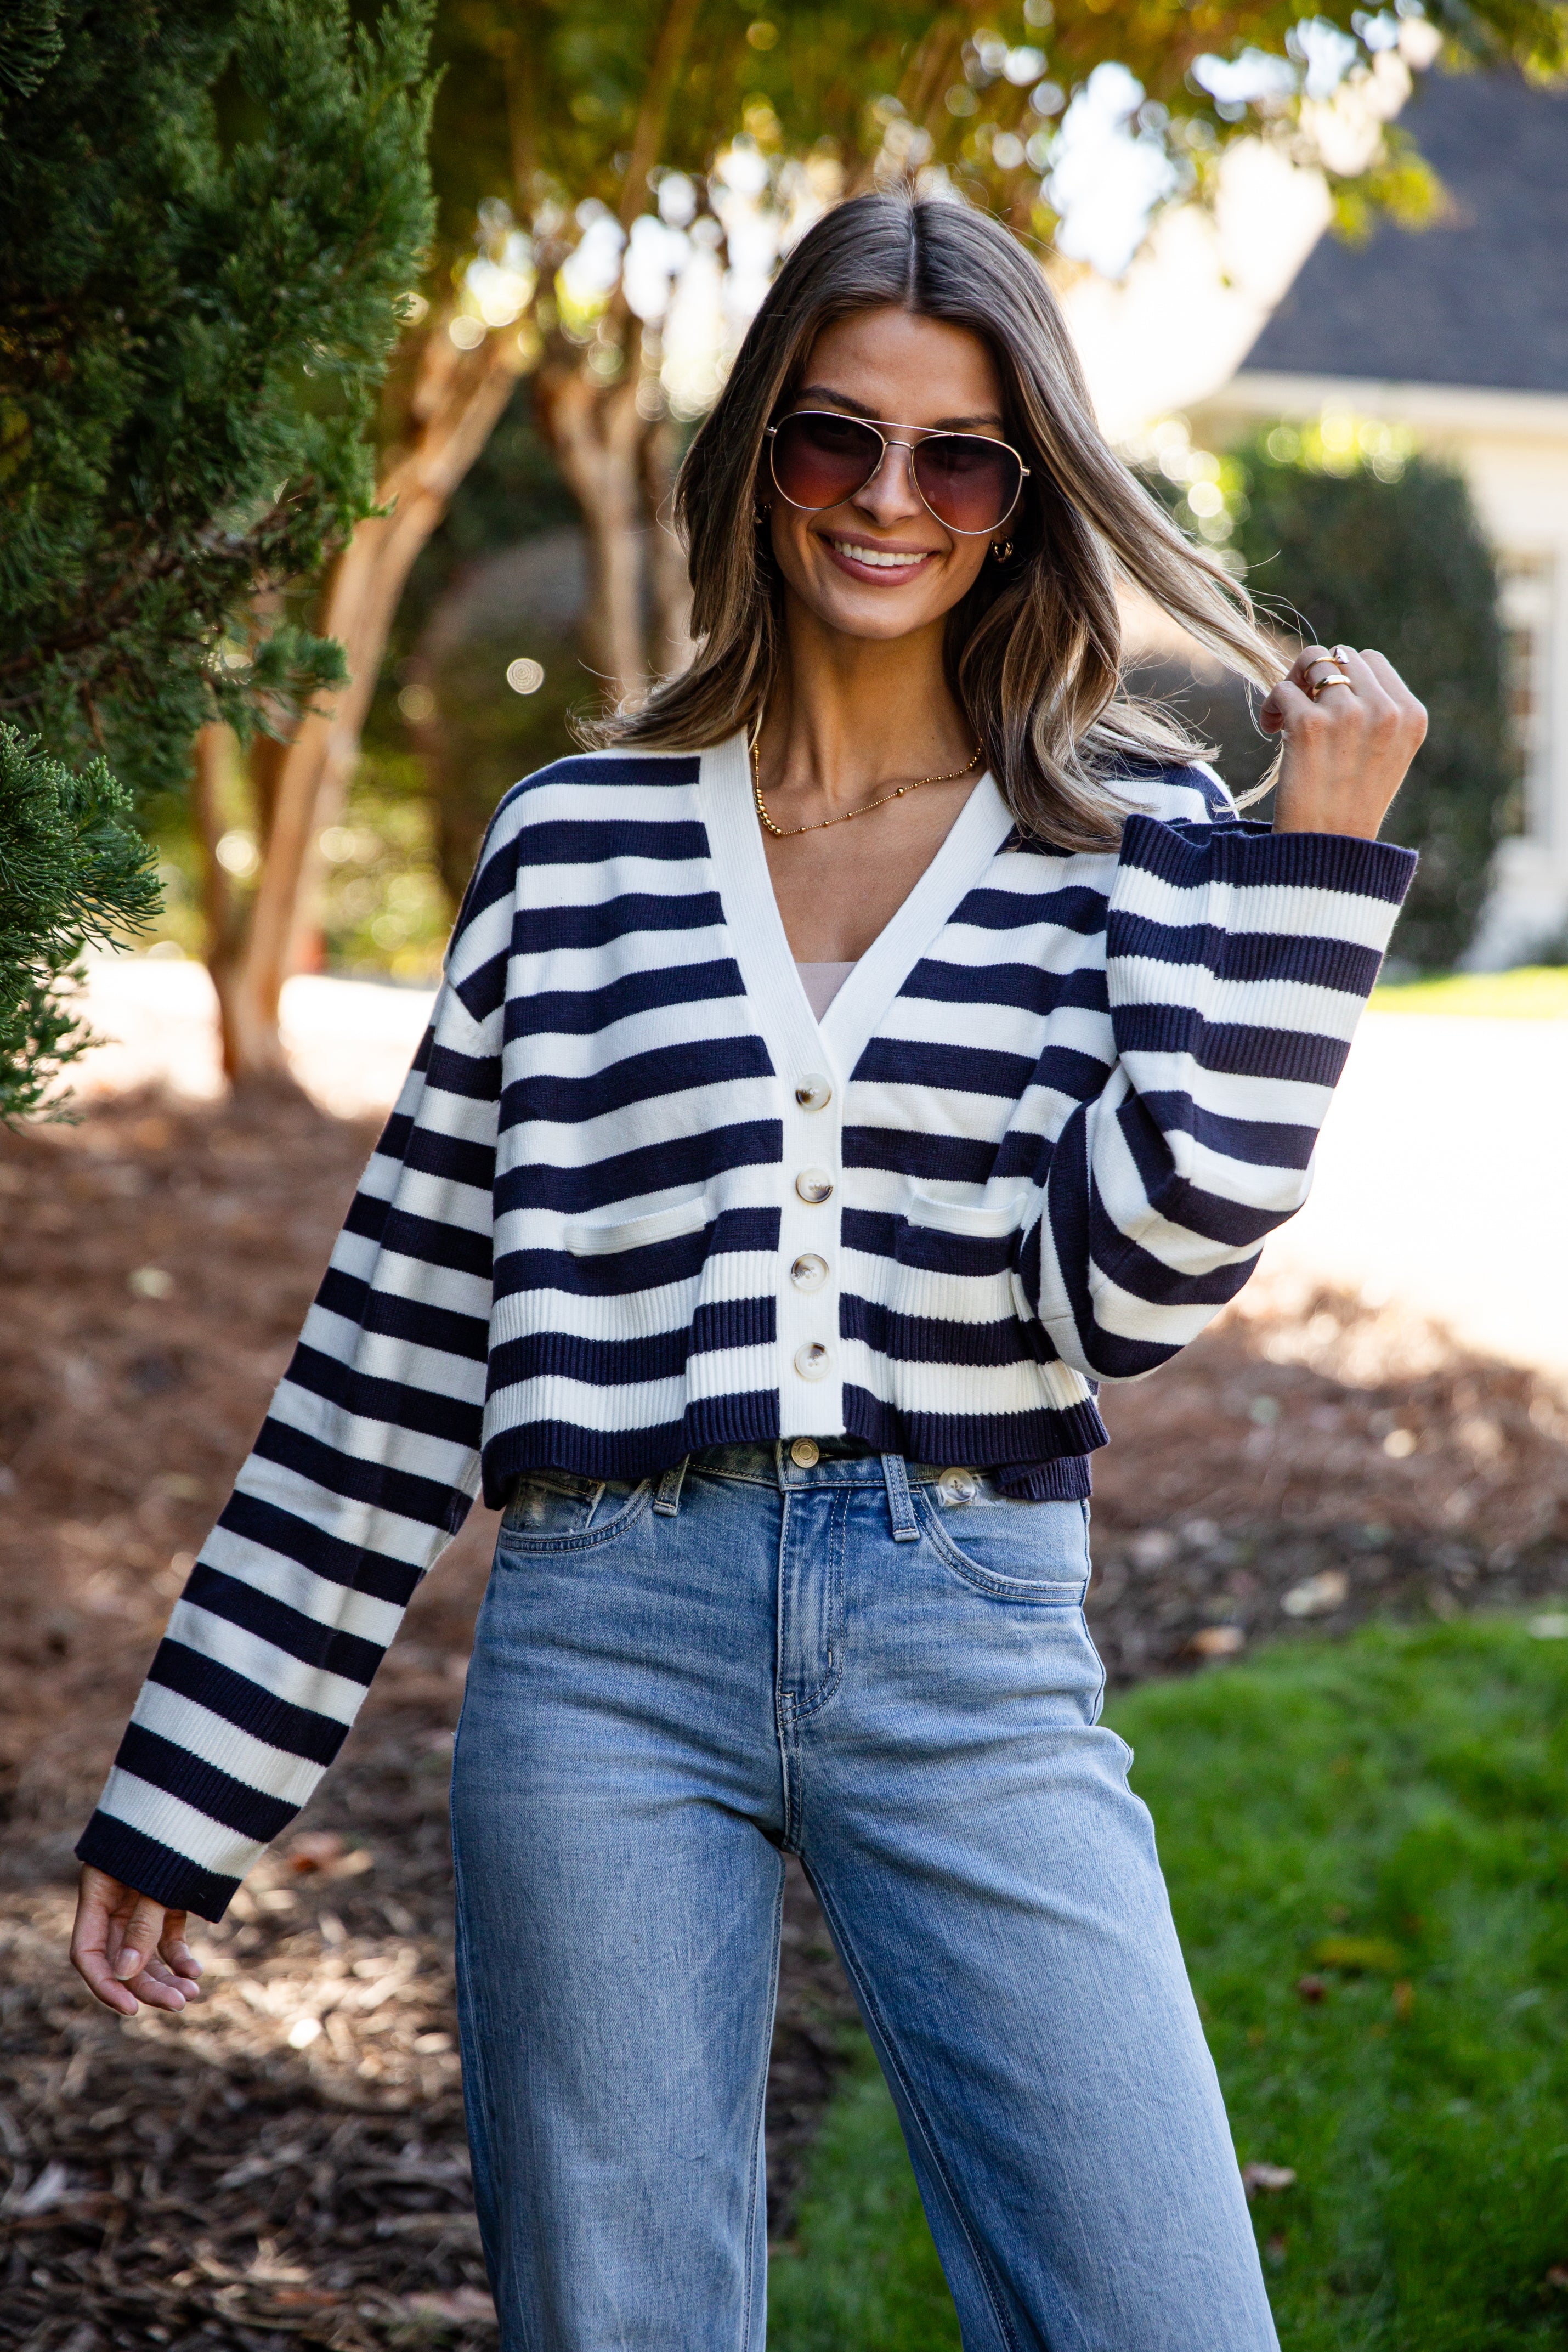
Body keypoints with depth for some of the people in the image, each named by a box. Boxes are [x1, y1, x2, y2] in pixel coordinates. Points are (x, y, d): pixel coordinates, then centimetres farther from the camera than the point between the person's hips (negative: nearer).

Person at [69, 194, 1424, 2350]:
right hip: (610, 1644, 1)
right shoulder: (579, 841, 7)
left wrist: (1312, 865, -10)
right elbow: (397, 1337, 9)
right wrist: (185, 1795, 9)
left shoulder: (1136, 840, 6)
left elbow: (1137, 1280, -7)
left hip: (974, 1662, 0)